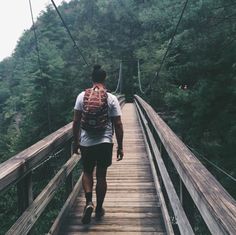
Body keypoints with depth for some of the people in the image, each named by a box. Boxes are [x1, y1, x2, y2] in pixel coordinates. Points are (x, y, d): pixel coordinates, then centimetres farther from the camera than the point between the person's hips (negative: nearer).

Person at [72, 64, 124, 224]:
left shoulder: (82, 96, -2)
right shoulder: (111, 99, -5)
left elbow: (76, 122, -1)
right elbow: (118, 124, -6)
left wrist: (76, 142, 11)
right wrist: (120, 147, 3)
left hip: (86, 143, 1)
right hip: (105, 143, -1)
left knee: (87, 172, 20)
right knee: (101, 175, 12)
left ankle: (89, 202, 2)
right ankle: (99, 209, 23)